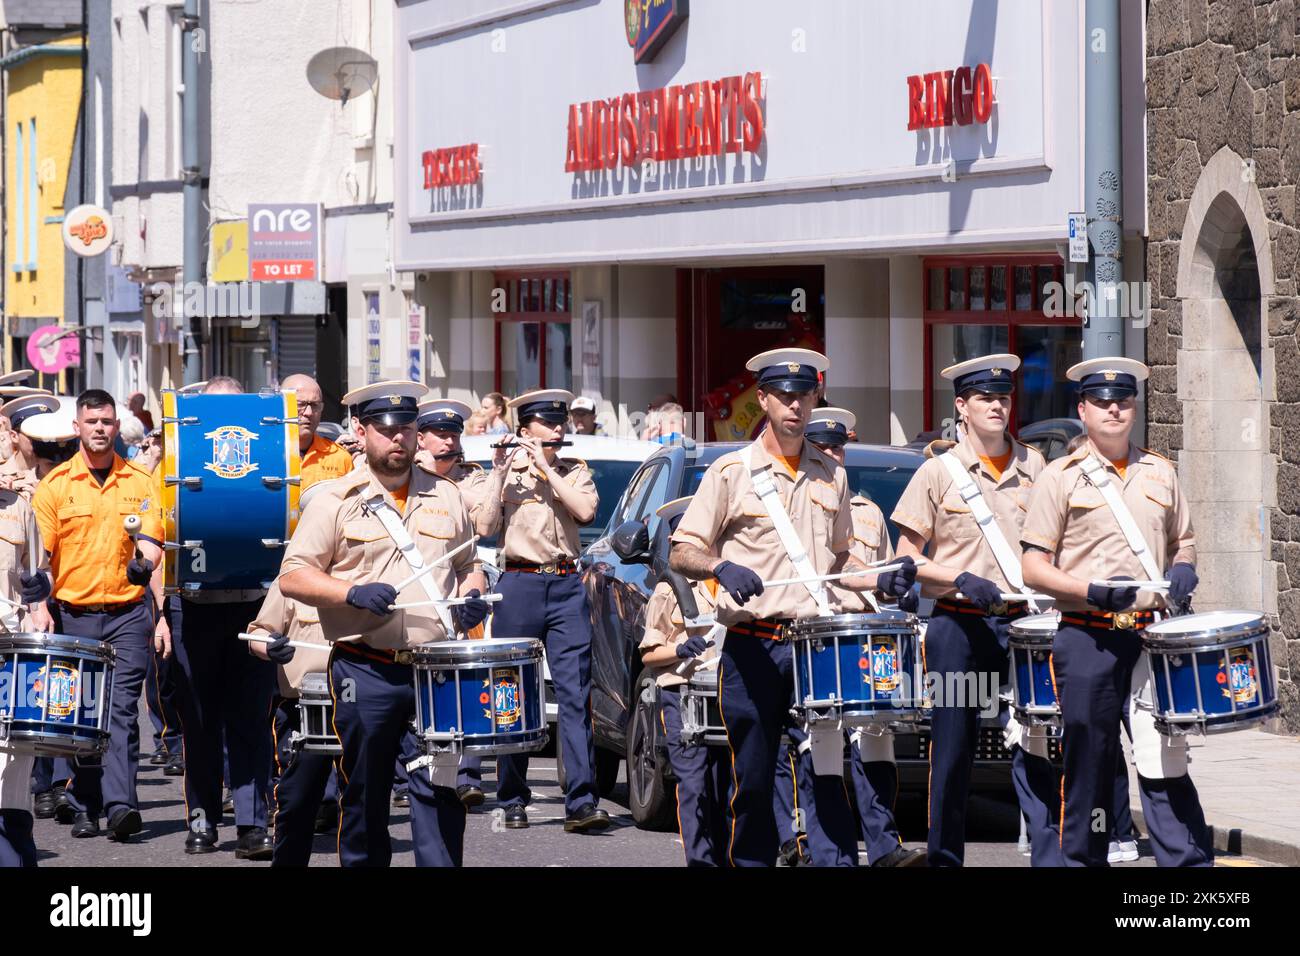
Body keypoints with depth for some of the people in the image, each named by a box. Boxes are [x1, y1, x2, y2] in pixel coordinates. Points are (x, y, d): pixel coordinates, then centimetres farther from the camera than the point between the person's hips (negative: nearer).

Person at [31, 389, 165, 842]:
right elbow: (38, 554, 2)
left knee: (122, 706, -11)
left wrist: (145, 562, -17)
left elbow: (151, 542, 4)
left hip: (128, 614, -1)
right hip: (73, 614, 1)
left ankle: (120, 803, -18)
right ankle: (84, 808, 10)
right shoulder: (55, 485, 4)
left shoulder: (139, 482, 7)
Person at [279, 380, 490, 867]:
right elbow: (292, 576, -1)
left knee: (440, 790, -6)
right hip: (366, 674, -2)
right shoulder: (337, 501, 1)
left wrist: (472, 596, 3)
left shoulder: (445, 496, 14)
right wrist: (353, 593, -16)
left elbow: (469, 565, 25)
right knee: (364, 797, 5)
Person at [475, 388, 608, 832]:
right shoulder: (507, 471, 7)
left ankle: (581, 803, -14)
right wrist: (500, 473, -9)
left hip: (567, 587, 1)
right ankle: (513, 801, 11)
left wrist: (545, 467, -8)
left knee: (575, 695, -8)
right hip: (519, 585, -1)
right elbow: (486, 527, -4)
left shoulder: (574, 471, 12)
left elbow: (585, 510, -7)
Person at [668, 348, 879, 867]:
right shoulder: (731, 471, 2)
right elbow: (681, 554, 1)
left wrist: (880, 579, 5)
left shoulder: (830, 475, 15)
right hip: (752, 646, -2)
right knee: (753, 781, 1)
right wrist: (720, 566, -20)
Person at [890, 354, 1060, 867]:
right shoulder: (939, 471, 1)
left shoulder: (1033, 466, 7)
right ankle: (945, 857, 15)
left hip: (1021, 623, 1)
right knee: (952, 751, 5)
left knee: (1032, 746, -6)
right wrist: (961, 580, -14)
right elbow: (906, 559, 1)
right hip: (959, 627, -1)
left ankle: (1051, 857, -8)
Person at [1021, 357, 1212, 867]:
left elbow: (1183, 539, 25)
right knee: (1088, 761, 3)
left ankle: (1189, 861, -3)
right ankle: (1083, 859, 13)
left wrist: (1183, 568, 2)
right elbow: (1033, 567, -2)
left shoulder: (1160, 472, 13)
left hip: (1152, 634, 2)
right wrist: (1093, 591, -17)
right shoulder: (1062, 477, 2)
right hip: (1087, 639, -2)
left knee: (1165, 757, -3)